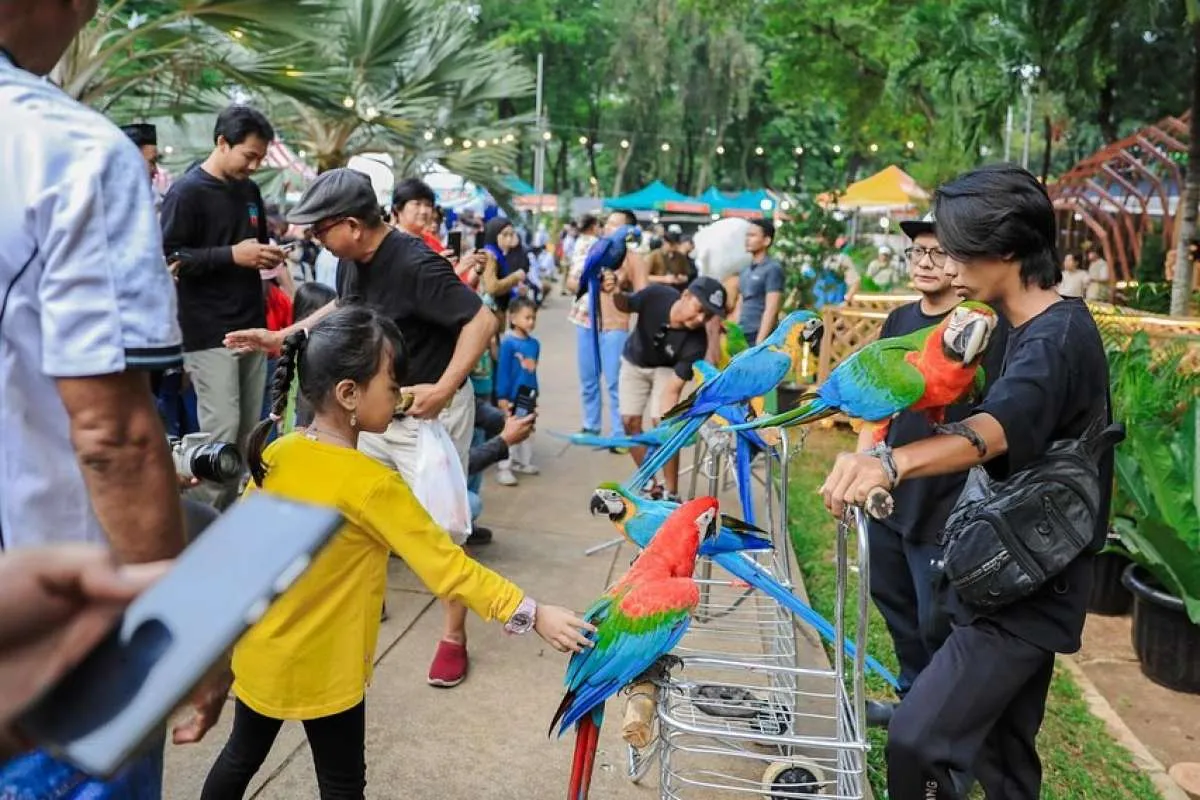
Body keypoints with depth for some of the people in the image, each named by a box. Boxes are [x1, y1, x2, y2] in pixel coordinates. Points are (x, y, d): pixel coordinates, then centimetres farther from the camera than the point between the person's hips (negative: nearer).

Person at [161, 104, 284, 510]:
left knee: (250, 433, 8)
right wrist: (232, 255, -19)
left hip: (251, 328, 7)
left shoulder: (249, 190, 15)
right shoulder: (187, 191, -7)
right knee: (222, 435, -8)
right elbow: (168, 257, -14)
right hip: (210, 334, -7)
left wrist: (267, 254, 6)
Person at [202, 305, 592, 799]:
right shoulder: (372, 485, -26)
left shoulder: (274, 455, -7)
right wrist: (533, 615, -19)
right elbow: (448, 567, -24)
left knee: (241, 756, 26)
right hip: (322, 669, -6)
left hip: (258, 654, 6)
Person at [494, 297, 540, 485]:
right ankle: (504, 468, 8)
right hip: (512, 395, -7)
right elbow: (502, 371, -16)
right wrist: (502, 396, -17)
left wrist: (535, 394, 15)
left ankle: (523, 462, 34)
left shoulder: (534, 343, 3)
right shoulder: (508, 342, -17)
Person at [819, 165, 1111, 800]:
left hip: (1028, 591, -10)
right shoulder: (1039, 330, 9)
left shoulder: (1057, 337, -23)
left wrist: (893, 461, -62)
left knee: (917, 741, -18)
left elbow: (994, 429, -45)